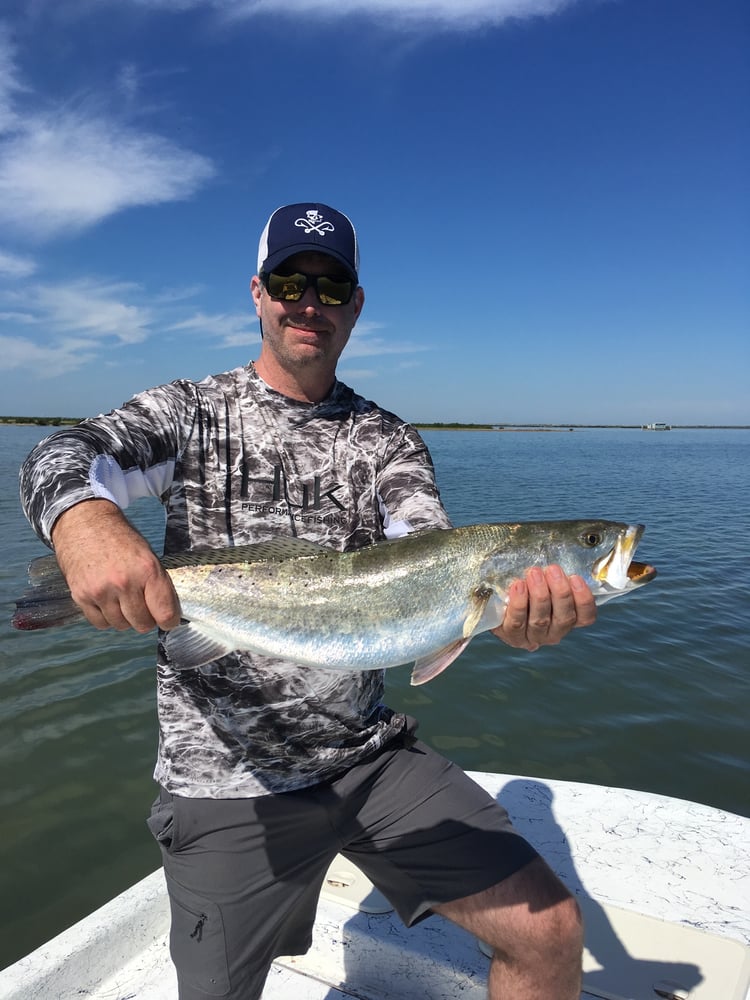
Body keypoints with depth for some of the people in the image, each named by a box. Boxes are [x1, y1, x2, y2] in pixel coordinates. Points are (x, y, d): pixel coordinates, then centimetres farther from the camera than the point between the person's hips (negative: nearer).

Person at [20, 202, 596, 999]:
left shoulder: (386, 440, 5)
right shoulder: (190, 413, 0)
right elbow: (63, 458, -17)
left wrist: (508, 603, -32)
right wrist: (86, 521, -42)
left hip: (372, 754, 2)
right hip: (227, 780, -1)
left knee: (551, 933, -1)